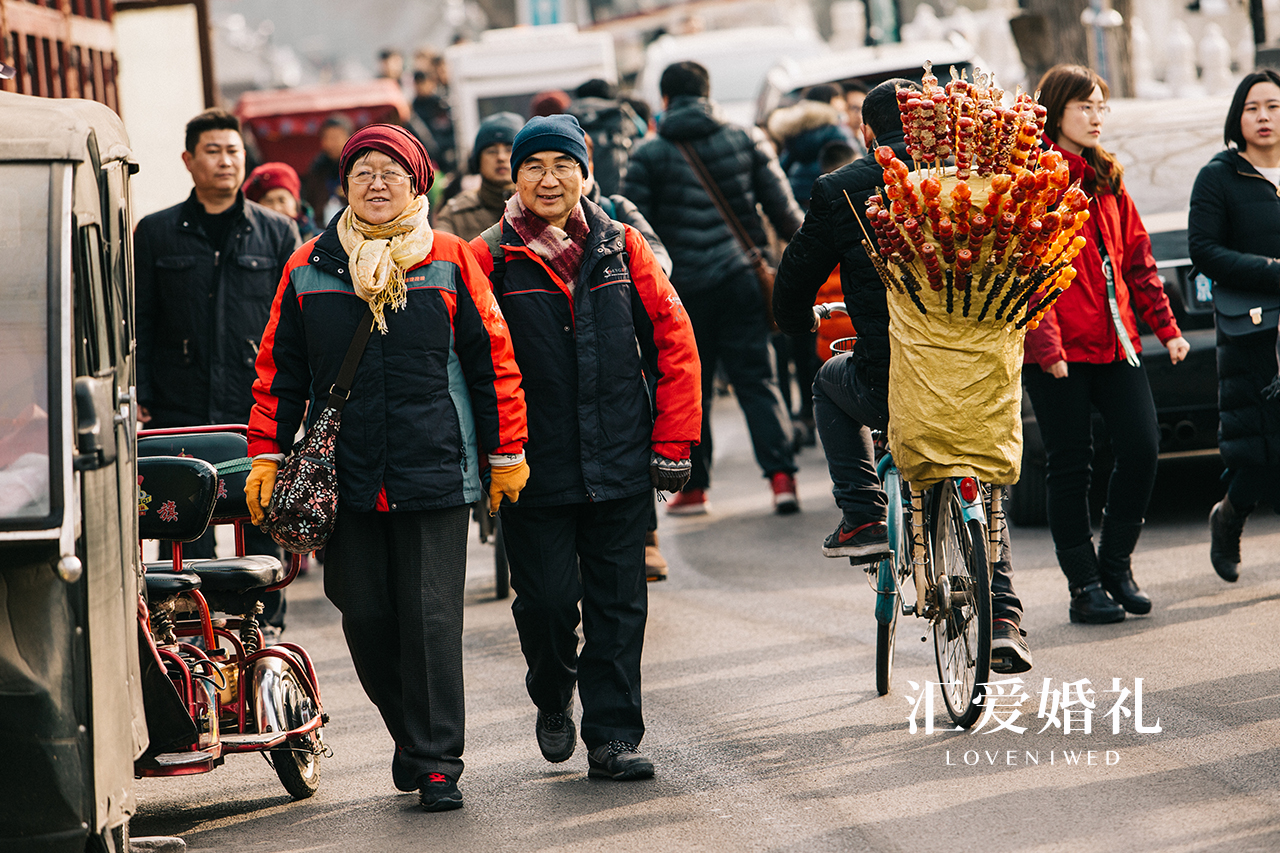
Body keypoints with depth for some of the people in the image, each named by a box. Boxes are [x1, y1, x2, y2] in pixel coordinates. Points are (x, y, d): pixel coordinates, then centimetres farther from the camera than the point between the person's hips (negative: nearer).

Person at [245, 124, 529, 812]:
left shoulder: (450, 262, 3)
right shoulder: (308, 270, 8)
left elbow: (492, 362, 5)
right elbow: (280, 370, 12)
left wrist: (506, 452, 5)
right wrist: (268, 455, 6)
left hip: (435, 472, -2)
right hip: (345, 481, 2)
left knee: (431, 618, -4)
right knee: (365, 618, 5)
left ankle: (437, 761, 3)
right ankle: (409, 734, 25)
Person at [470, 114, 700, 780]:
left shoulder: (621, 248, 6)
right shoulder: (490, 259, -1)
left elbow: (673, 342, 6)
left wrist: (673, 442, 1)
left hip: (621, 464, 2)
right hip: (536, 468, -2)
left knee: (618, 604, 2)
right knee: (548, 598, -2)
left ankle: (612, 738, 10)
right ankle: (553, 699, 28)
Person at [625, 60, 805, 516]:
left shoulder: (649, 155, -1)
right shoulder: (746, 140, 5)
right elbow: (783, 208, 5)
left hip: (682, 286, -1)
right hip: (741, 278, 2)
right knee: (756, 378, 4)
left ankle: (693, 486, 12)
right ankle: (780, 474, -10)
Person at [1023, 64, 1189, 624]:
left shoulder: (1105, 179, 17)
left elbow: (1137, 259, 18)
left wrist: (1166, 327, 12)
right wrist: (1046, 343, -18)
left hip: (1114, 341, 6)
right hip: (1058, 349, -6)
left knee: (1142, 447, -3)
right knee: (1070, 465, 0)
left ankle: (1115, 564, 14)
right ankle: (1084, 587, 9)